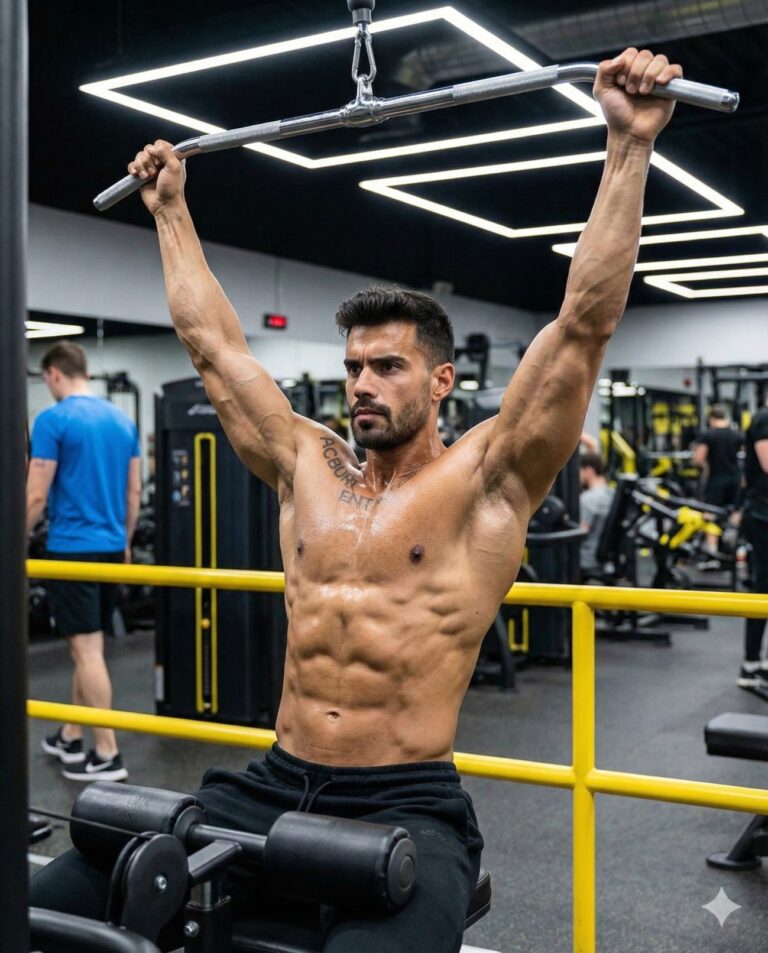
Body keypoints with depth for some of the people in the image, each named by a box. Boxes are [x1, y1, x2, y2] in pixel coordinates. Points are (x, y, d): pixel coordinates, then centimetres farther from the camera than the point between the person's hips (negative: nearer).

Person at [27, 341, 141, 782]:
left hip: (73, 548, -7)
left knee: (87, 650, -4)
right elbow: (135, 491, 12)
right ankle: (71, 737, 28)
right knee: (87, 646, 16)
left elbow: (37, 496, -12)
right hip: (111, 548, 7)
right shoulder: (123, 420, 9)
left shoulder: (53, 420, -11)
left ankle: (107, 755, -1)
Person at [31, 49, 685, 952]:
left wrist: (629, 145, -11)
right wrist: (171, 209, 26)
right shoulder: (307, 464, 11)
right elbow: (213, 343, 19)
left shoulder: (484, 477, -2)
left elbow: (585, 320, -9)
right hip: (268, 789, 5)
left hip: (405, 807, -4)